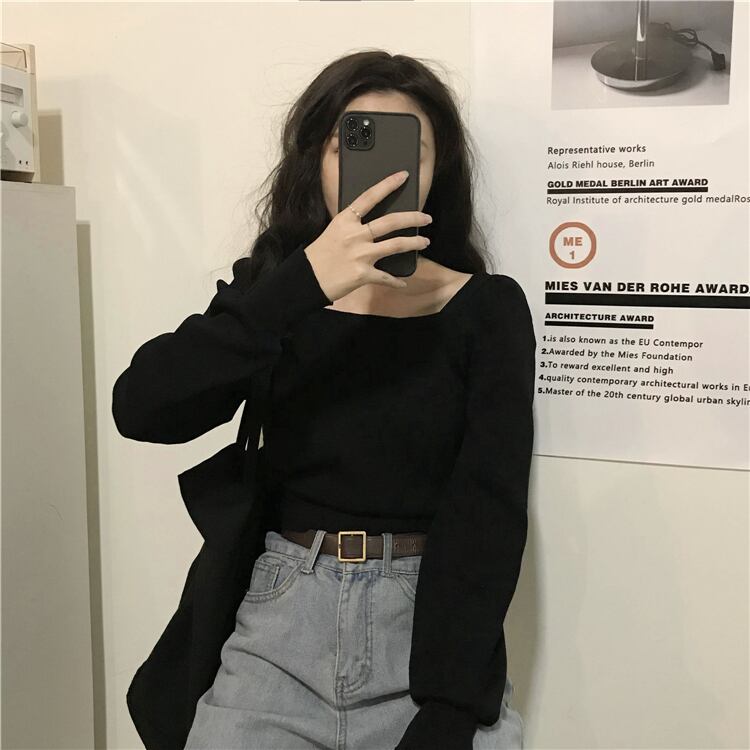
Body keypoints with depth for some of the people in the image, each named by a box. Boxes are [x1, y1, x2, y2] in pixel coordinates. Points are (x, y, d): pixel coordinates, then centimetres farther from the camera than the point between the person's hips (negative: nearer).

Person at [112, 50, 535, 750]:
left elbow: (488, 512, -11)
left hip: (431, 631, -1)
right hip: (280, 627, 2)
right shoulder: (270, 291, 1)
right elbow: (140, 410, -14)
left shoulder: (487, 308, -5)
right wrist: (301, 284, -24)